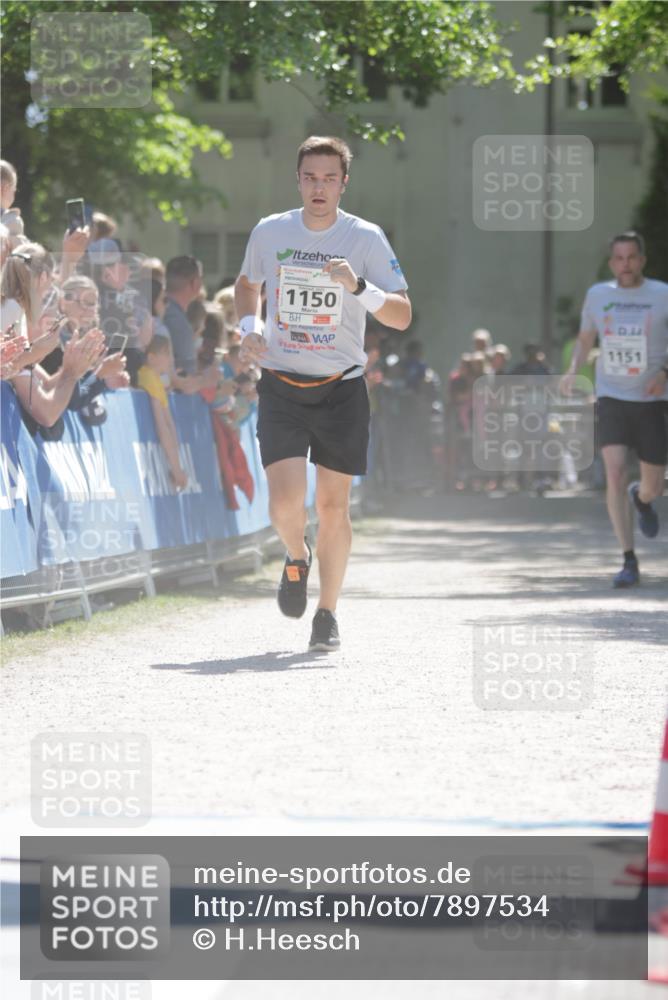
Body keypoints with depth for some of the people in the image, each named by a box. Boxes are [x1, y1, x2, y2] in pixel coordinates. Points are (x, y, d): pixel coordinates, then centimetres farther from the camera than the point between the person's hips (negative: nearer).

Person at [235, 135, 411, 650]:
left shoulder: (366, 238, -5)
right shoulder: (269, 232, 1)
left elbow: (402, 316, -8)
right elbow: (248, 284, 22)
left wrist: (359, 287, -26)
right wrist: (249, 324, 2)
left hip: (341, 389, -1)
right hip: (281, 386, 1)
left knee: (333, 505, 2)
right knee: (285, 500, -14)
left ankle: (327, 612, 18)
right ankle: (297, 559, 19)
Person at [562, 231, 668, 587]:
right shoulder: (597, 295, 3)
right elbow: (585, 338, 18)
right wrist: (573, 370, 0)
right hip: (611, 398, 0)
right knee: (615, 472, -19)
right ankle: (629, 561, -15)